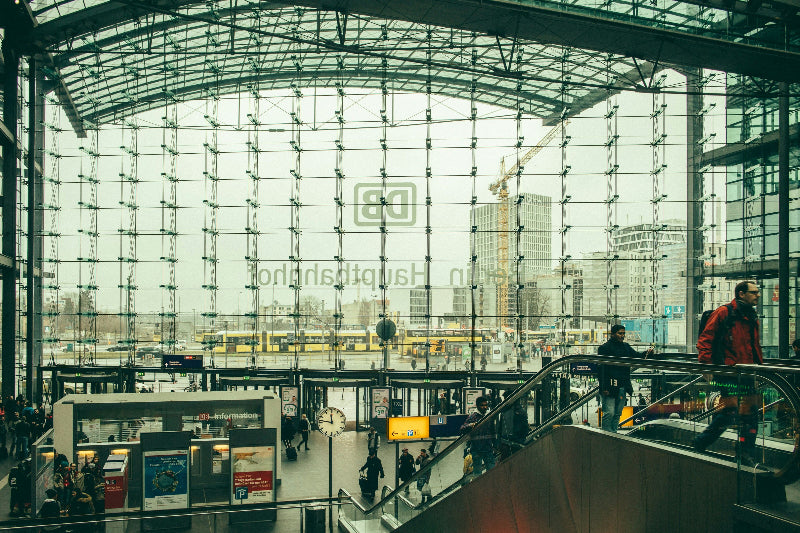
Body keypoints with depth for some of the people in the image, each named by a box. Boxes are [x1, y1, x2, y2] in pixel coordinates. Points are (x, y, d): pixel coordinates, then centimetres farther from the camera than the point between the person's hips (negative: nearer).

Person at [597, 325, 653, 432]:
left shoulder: (626, 347, 16)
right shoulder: (604, 348, -7)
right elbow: (601, 369, -12)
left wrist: (647, 353, -11)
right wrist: (604, 388, -18)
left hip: (622, 387, 7)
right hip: (610, 387, -7)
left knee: (617, 413, 12)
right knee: (609, 413, -8)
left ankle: (613, 433, 20)